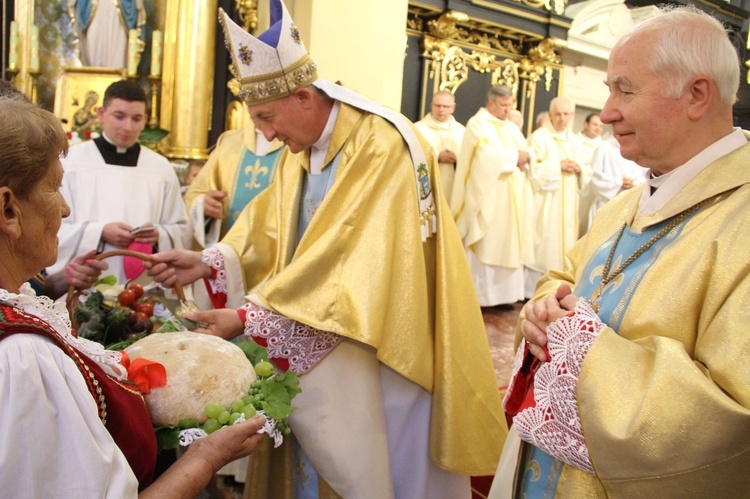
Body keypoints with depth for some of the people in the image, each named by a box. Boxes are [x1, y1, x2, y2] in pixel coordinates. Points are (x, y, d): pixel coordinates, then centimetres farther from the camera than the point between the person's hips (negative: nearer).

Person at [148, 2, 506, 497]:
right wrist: (209, 263, -12)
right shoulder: (301, 150, 5)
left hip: (385, 346, -7)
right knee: (328, 457, 16)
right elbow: (272, 233, 5)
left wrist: (249, 317, -26)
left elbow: (346, 263, -27)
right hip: (322, 340, 7)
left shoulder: (382, 146, -22)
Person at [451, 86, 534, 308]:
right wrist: (516, 156, -7)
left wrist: (524, 158, -10)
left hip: (512, 197, 8)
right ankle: (479, 294, -3)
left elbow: (528, 153, 12)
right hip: (488, 196, -7)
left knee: (509, 243, 6)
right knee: (486, 245, -8)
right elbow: (489, 155, -18)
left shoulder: (512, 128, 20)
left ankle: (504, 292, 10)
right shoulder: (478, 124, -4)